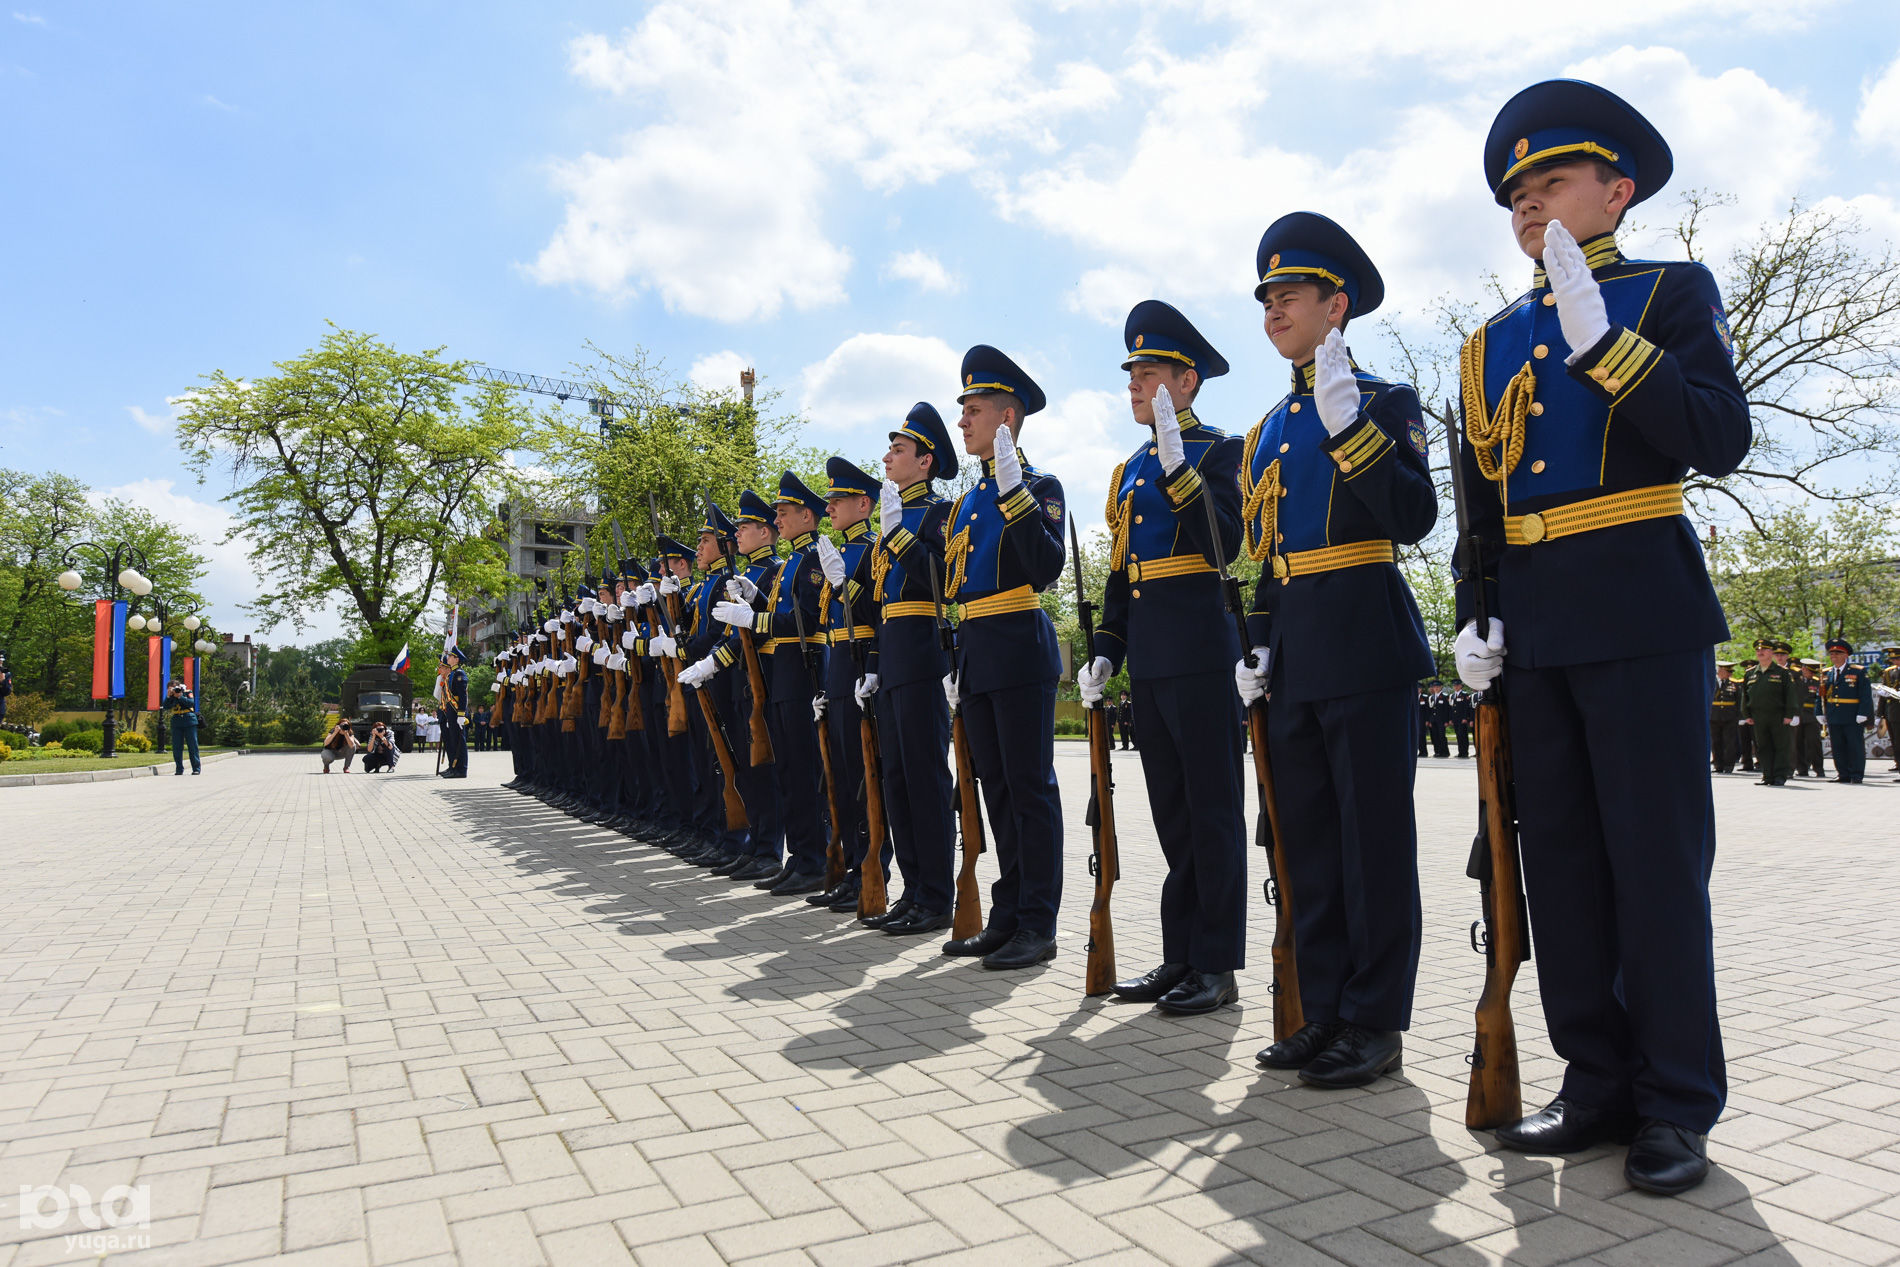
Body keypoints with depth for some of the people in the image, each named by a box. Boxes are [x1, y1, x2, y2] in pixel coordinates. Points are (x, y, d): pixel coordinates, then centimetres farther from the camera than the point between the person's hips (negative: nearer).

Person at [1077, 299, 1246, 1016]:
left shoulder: (1219, 451, -2)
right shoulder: (1131, 471, 19)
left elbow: (1225, 545, -18)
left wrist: (1177, 465, -22)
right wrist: (1106, 652, 13)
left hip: (1200, 653, -7)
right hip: (1148, 660, 8)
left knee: (1212, 808, -1)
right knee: (1172, 812, 11)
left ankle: (1217, 965, 8)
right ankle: (1181, 957, 20)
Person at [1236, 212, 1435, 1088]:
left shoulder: (1386, 402, -1)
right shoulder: (1267, 430, 18)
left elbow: (1414, 517, -16)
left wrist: (1347, 422, -22)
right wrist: (1257, 648, 15)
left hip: (1366, 648, -7)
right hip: (1294, 655, 7)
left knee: (1374, 840, -1)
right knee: (1308, 844, 10)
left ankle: (1375, 1024, 11)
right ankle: (1324, 1013, 22)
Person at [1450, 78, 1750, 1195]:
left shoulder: (1673, 292, 4)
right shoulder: (1494, 343, 17)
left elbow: (1722, 440, -11)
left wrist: (1600, 339, -17)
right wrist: (1477, 616, 8)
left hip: (1642, 618, -5)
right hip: (1534, 631, 5)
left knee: (1657, 862, -1)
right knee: (1562, 863, 7)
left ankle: (1678, 1103, 13)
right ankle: (1599, 1083, 19)